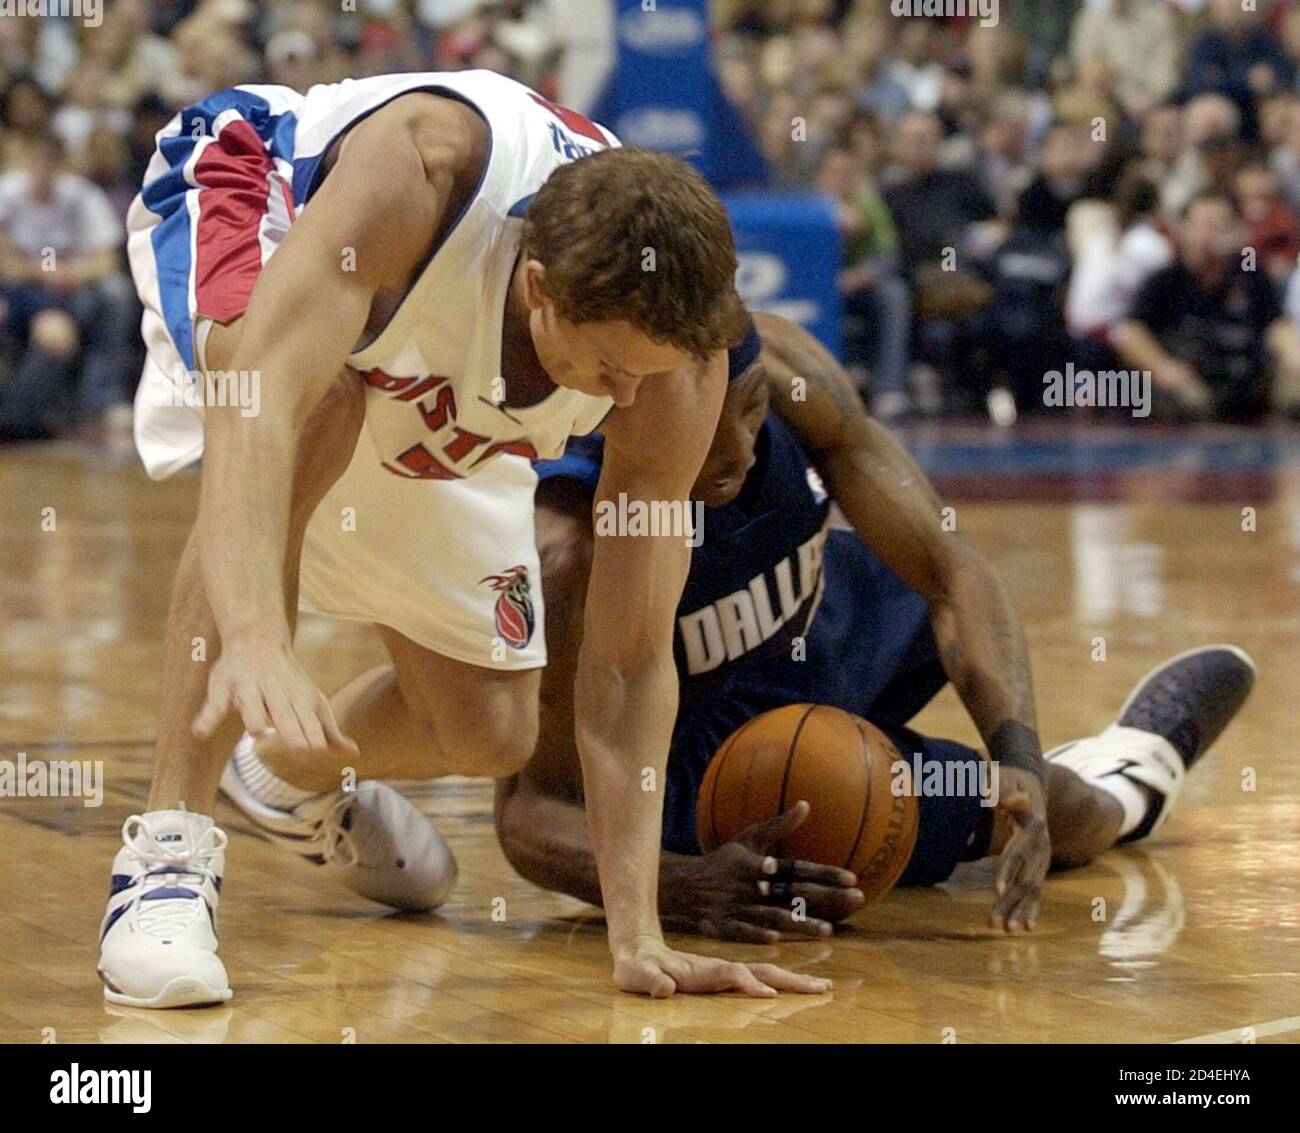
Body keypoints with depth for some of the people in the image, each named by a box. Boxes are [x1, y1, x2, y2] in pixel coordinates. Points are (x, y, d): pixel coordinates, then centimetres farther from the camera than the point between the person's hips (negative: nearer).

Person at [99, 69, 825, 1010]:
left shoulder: (677, 356, -31)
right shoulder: (422, 170, -45)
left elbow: (631, 659, -24)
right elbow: (262, 400, -57)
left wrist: (638, 938, -29)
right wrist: (255, 635, -73)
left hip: (430, 391, 5)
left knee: (490, 736, 3)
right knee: (311, 412, -41)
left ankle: (295, 773, 41)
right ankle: (170, 845, -33)